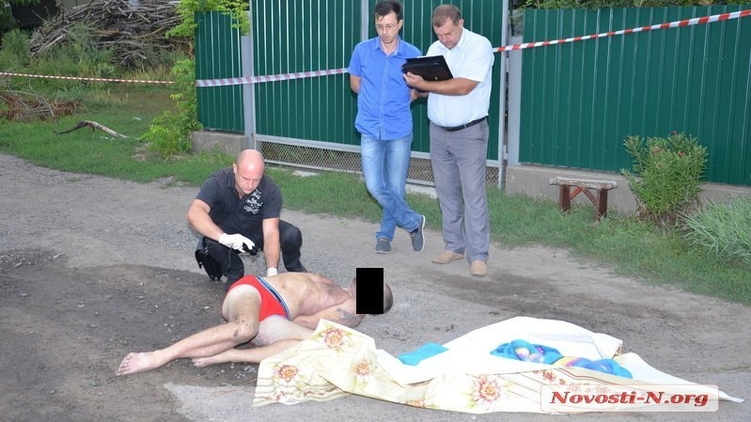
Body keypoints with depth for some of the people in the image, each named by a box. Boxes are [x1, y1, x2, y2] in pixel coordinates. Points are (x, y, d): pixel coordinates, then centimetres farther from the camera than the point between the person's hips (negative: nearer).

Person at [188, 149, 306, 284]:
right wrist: (223, 237, -61)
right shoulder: (217, 183, -30)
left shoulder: (271, 190, -27)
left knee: (292, 235, -26)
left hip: (258, 230, 1)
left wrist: (272, 271, -46)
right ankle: (234, 273, -1)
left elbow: (270, 232, -32)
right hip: (226, 232, -1)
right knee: (213, 242, -35)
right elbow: (194, 214, -45)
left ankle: (294, 267, 10)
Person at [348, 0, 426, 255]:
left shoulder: (413, 55, -5)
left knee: (395, 187, 4)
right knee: (375, 186, -6)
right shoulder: (362, 50, -2)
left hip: (399, 131, -1)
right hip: (370, 131, 1)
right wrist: (375, 101, 9)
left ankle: (385, 234, 26)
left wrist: (401, 101, 3)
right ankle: (413, 223, 15)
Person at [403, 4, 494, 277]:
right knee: (447, 192, 10)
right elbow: (426, 85, 7)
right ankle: (454, 245, 21)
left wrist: (424, 84, -22)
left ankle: (478, 254, -1)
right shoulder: (435, 49, 8)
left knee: (473, 194, -6)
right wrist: (416, 84, -16)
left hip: (469, 133, -6)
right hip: (439, 132, 6)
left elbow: (463, 86, -22)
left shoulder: (479, 46, -12)